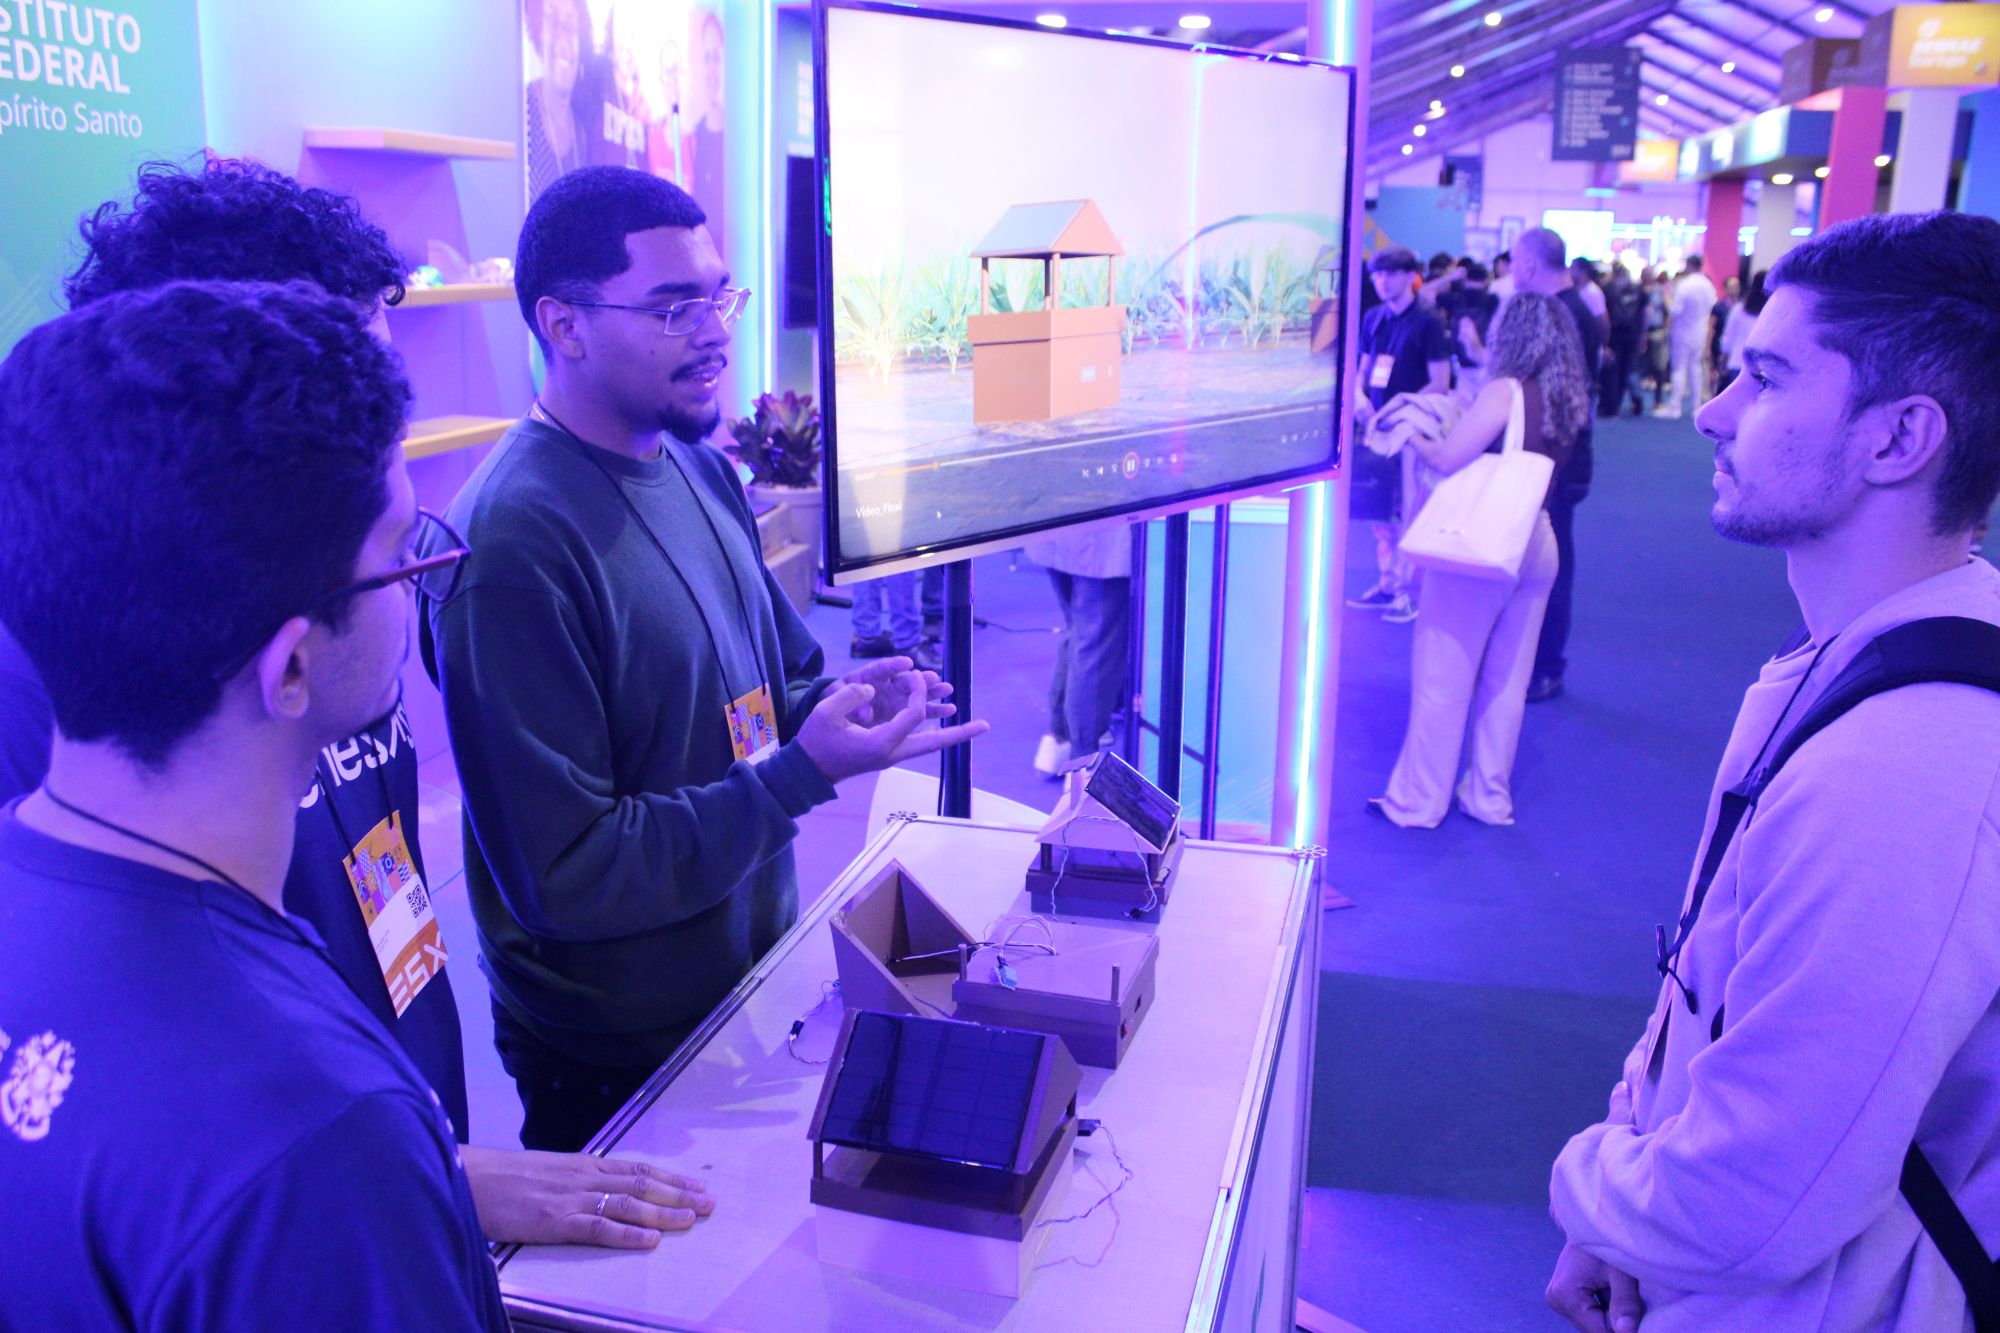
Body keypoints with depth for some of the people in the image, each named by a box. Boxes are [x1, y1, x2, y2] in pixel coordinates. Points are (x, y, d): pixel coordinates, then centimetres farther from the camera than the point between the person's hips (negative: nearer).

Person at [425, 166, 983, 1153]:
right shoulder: (515, 544, -26)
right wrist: (806, 771, -28)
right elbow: (560, 875, -25)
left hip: (755, 978, 8)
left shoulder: (701, 468, 2)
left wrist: (832, 701, -8)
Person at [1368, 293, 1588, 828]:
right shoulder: (1566, 402, 7)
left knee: (1443, 677, 2)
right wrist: (1461, 419, 17)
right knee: (1507, 679, 13)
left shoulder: (1504, 391, -15)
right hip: (1536, 544, 7)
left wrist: (1413, 434, -1)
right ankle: (1490, 798, 21)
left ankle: (1417, 801, 9)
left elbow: (1448, 458, -19)